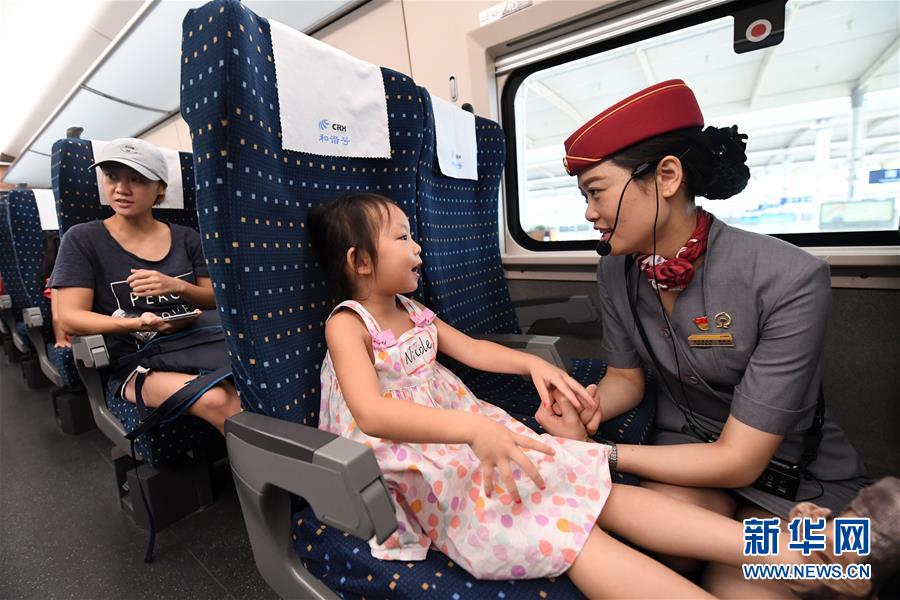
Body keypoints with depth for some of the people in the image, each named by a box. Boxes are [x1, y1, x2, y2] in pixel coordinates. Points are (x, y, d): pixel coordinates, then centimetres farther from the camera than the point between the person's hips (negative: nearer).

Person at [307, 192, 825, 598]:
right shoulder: (348, 325, -10)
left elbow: (471, 349, 19)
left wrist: (532, 363, 3)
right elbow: (371, 412, -25)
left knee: (597, 488, -10)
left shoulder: (413, 312, 14)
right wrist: (470, 428, -38)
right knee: (566, 530, -25)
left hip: (470, 434, 7)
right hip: (417, 465, -6)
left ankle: (785, 549, -10)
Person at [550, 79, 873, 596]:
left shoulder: (788, 279, -28)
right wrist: (590, 408, -22)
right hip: (687, 447, 2)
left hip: (799, 475, -1)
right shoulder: (616, 271, -13)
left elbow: (738, 462, -24)